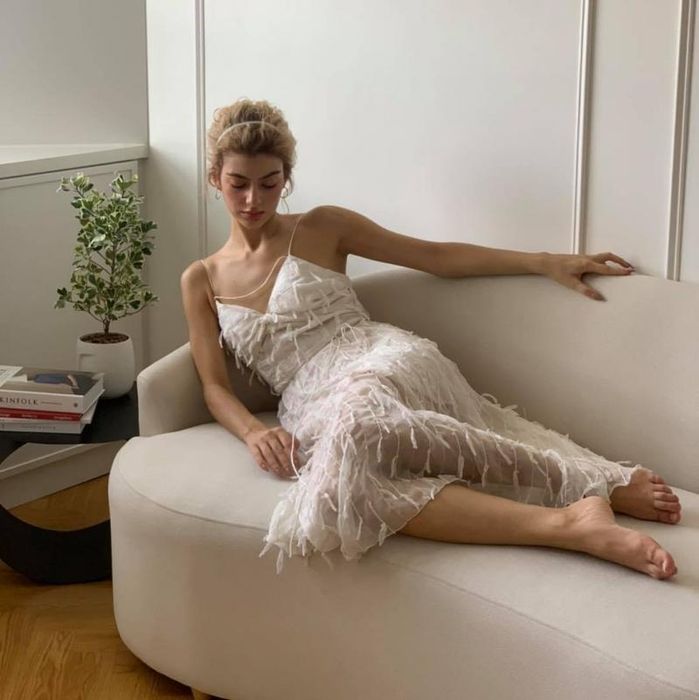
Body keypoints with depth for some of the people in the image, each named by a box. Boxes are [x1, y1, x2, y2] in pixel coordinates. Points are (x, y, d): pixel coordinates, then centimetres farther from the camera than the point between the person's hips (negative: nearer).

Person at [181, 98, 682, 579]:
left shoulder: (321, 228, 11)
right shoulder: (200, 280, 16)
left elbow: (437, 256, 10)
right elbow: (215, 386, 10)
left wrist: (546, 262, 3)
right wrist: (254, 432, -13)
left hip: (384, 363, -3)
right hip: (313, 408, 3)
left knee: (358, 423, -40)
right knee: (348, 482, -33)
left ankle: (577, 481, -37)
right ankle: (567, 526, -40)